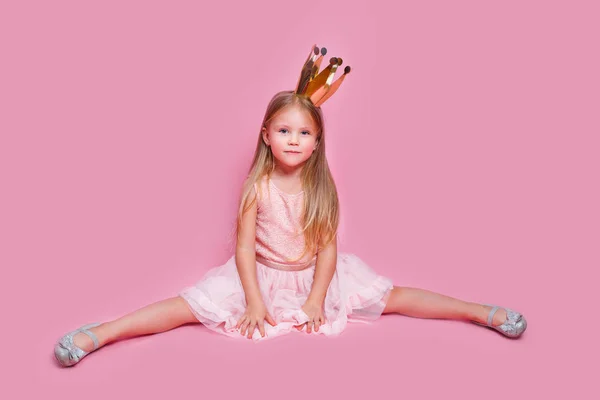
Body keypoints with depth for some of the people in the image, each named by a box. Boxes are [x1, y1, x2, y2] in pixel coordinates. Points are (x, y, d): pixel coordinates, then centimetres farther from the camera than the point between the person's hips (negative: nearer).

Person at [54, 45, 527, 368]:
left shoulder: (323, 187, -10)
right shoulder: (257, 187, -13)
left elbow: (328, 248, -9)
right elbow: (244, 246, -13)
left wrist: (316, 299, -14)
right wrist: (254, 301, -17)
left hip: (315, 276, 1)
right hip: (260, 275, -1)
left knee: (390, 295, -6)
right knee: (190, 304, -16)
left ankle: (482, 313, -3)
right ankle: (101, 333, -22)